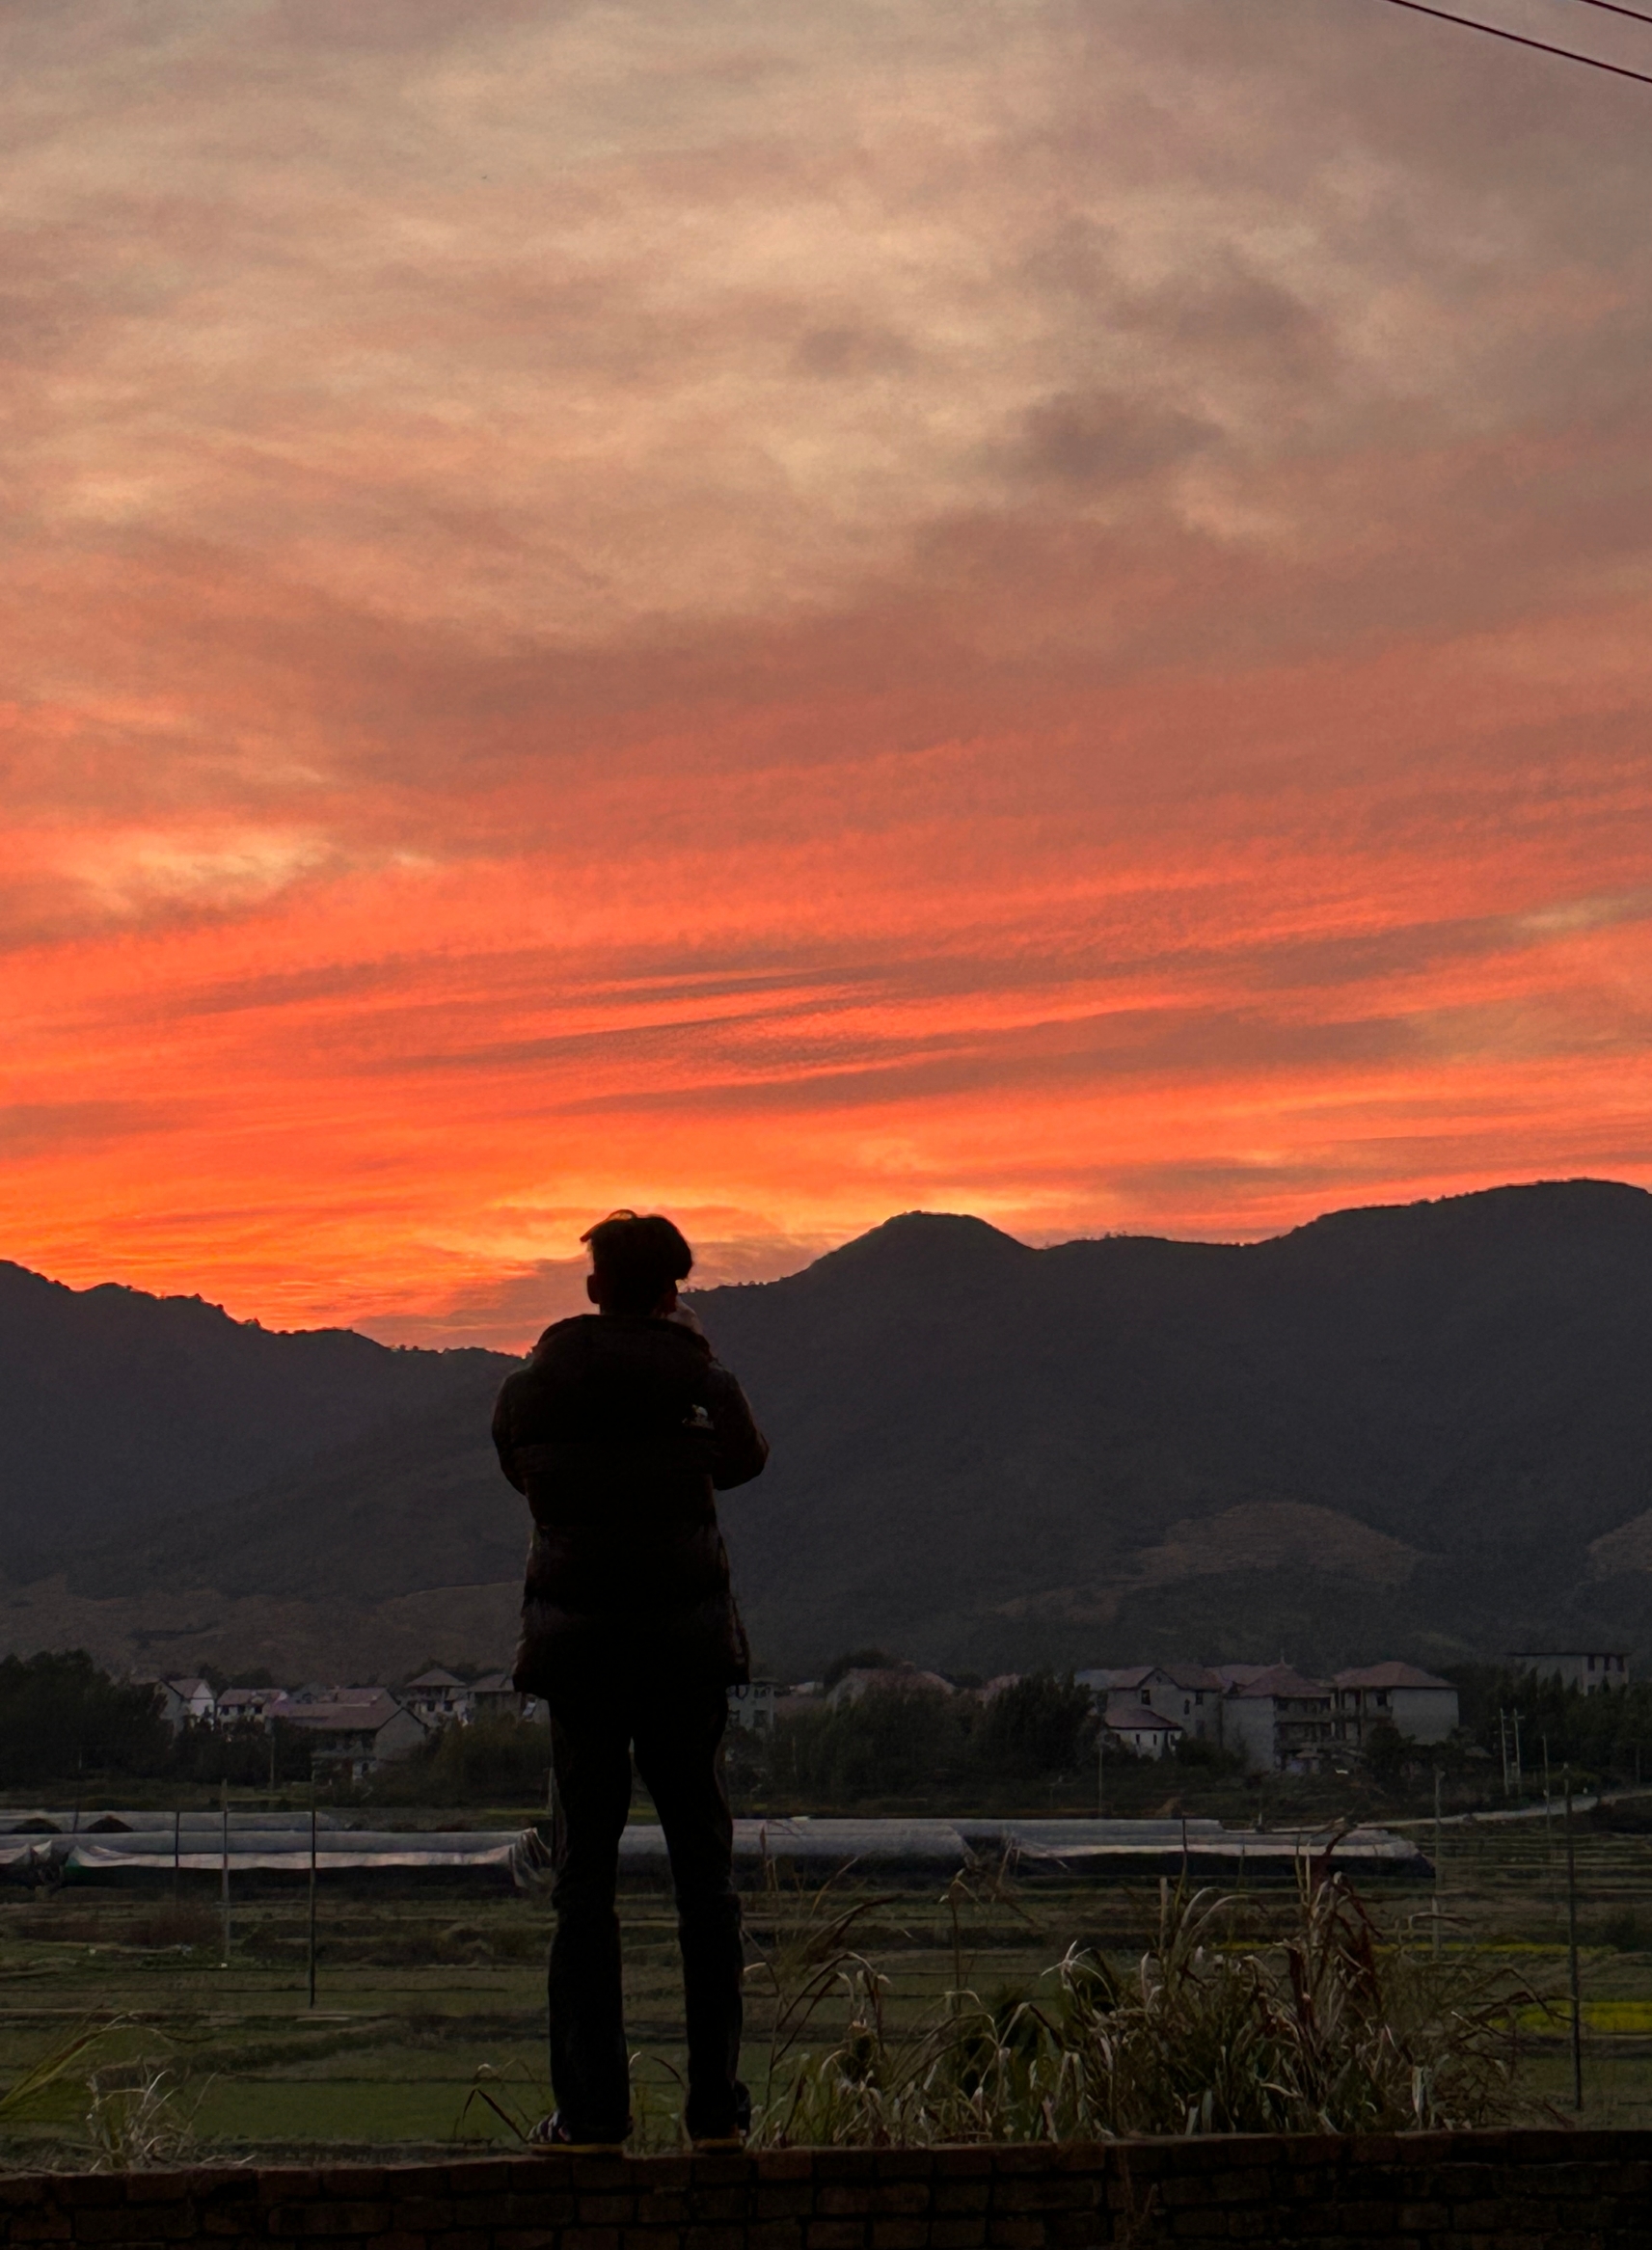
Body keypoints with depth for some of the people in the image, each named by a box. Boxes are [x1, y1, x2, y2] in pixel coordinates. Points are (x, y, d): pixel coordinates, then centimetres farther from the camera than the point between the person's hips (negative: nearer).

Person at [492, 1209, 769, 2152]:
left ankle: (592, 2110, 1)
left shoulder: (533, 1391, -2)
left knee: (585, 1871, 4)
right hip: (687, 1641, 0)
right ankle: (717, 2105, 9)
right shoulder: (703, 1386, -4)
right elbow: (747, 1458, 17)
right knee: (705, 1871, 8)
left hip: (578, 1648, 0)